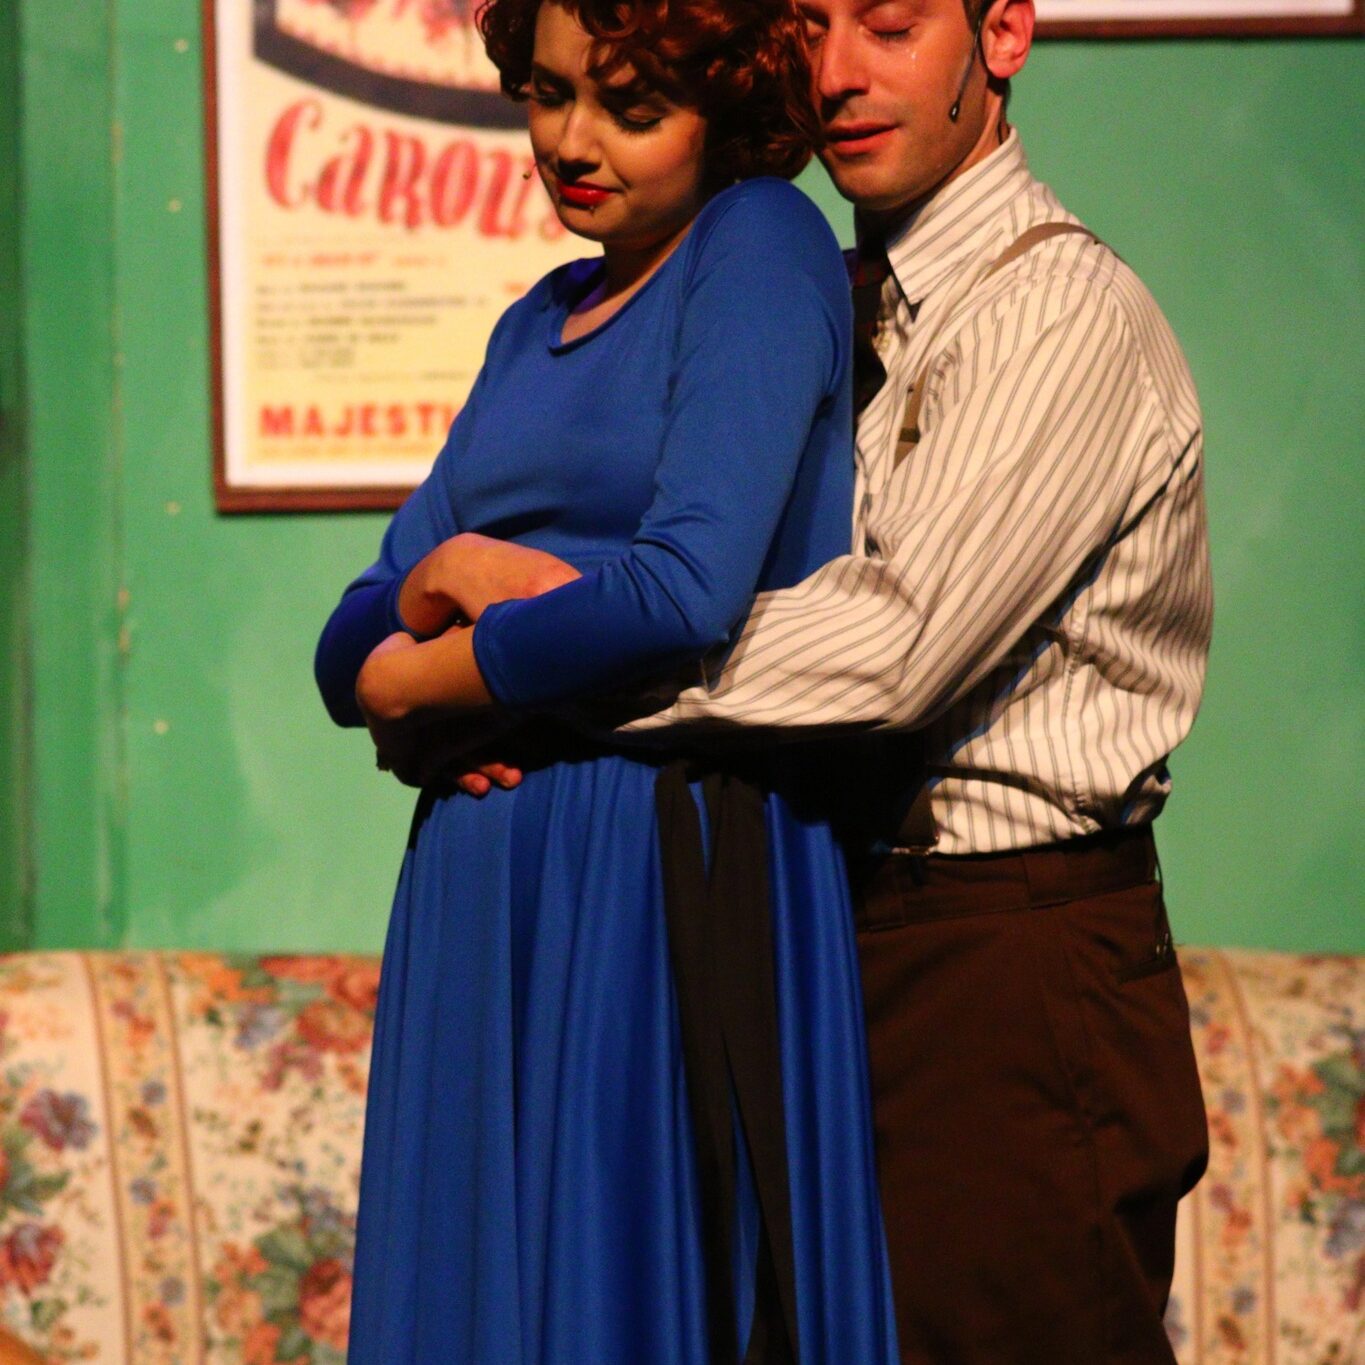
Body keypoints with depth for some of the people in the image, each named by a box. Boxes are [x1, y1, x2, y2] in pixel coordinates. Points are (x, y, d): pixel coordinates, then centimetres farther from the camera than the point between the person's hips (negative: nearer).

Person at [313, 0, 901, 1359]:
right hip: (481, 885, 7)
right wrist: (445, 578, -8)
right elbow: (349, 646, 16)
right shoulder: (538, 322, 18)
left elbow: (691, 590, -18)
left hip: (673, 890, -7)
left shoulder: (762, 244, -5)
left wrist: (418, 676, -3)